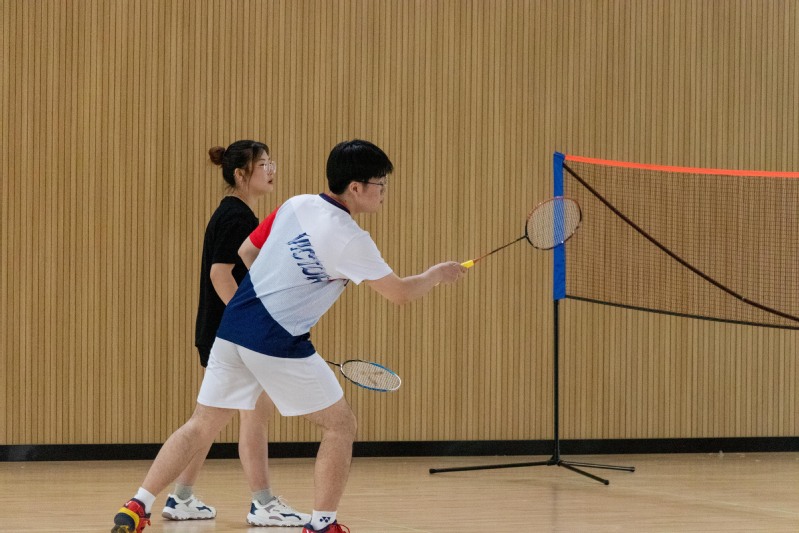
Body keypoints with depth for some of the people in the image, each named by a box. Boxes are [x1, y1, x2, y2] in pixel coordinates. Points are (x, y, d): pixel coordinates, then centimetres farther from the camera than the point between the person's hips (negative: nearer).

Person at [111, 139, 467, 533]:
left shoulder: (295, 205, 7)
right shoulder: (350, 240, -11)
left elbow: (247, 252, 19)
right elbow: (400, 293, -2)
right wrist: (436, 275, 18)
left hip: (233, 324, 7)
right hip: (277, 344, -7)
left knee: (201, 426, 14)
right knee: (341, 425, 9)